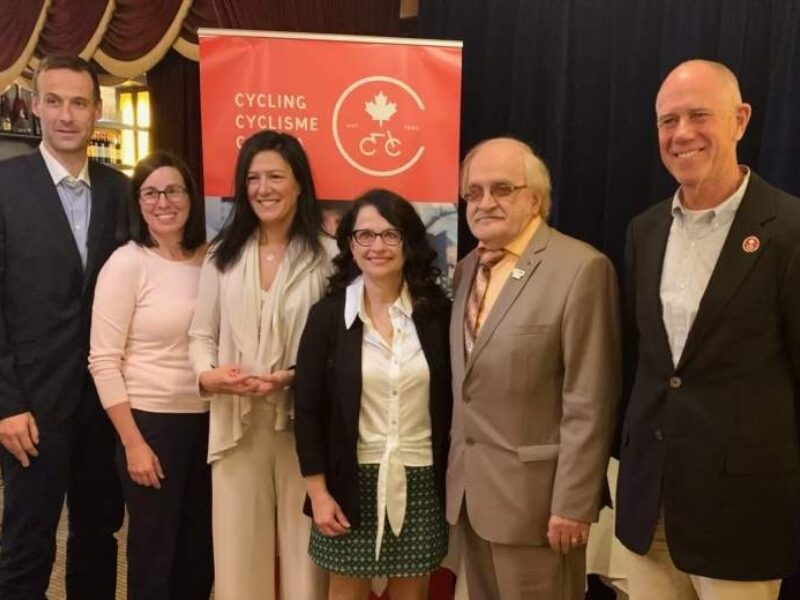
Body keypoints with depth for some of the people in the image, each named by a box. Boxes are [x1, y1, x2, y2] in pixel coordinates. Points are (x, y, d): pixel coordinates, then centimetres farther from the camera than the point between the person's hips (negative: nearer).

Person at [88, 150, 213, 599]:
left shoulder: (211, 259, 2)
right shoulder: (127, 263, -10)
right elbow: (103, 361, -11)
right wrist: (133, 443, -12)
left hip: (208, 420, 4)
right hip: (151, 422, -4)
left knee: (201, 549, 17)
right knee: (154, 553, 10)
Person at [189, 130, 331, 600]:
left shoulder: (326, 255, -5)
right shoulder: (223, 254, 9)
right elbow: (201, 334, 9)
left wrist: (291, 377, -18)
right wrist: (207, 374, -10)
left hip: (303, 420, -3)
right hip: (237, 421, 3)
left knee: (301, 545, 8)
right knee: (239, 550, 12)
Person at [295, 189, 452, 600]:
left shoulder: (438, 313, -3)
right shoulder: (328, 315, -5)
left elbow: (452, 401, 2)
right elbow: (307, 408, -4)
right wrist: (318, 492, -7)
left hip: (421, 480, 1)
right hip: (352, 481, -1)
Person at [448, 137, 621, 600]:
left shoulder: (581, 268, -14)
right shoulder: (467, 269, 9)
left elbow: (588, 403, -16)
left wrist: (572, 504, -16)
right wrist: (455, 472, 11)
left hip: (534, 491, -6)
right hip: (468, 485, 7)